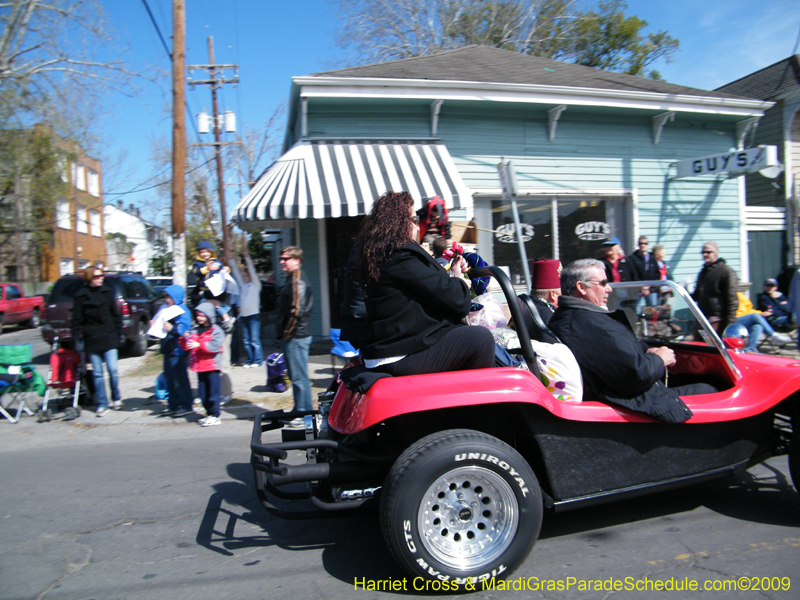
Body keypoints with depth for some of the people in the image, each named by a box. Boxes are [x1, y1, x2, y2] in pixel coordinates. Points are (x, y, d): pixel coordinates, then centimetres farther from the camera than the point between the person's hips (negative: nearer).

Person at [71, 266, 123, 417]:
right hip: (92, 340, 0)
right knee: (97, 373, 4)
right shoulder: (81, 296, 1)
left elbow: (116, 314, 9)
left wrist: (120, 333, 8)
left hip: (109, 338, 1)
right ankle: (102, 404, 12)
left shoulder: (108, 292, 6)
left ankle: (116, 399, 18)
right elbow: (77, 320, 3)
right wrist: (77, 338, -3)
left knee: (112, 370, 0)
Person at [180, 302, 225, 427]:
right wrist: (185, 339, -8)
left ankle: (215, 415, 1)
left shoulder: (216, 330, -5)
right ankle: (209, 413, 21)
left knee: (213, 391, -5)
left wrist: (199, 345, -23)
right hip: (200, 366, 6)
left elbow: (215, 346, -18)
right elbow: (186, 347, 12)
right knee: (202, 392, 10)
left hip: (212, 366, -6)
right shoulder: (195, 331, 13)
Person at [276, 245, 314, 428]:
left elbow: (297, 310, -22)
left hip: (296, 337, -11)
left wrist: (287, 333, -14)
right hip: (293, 337, 11)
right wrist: (283, 334, 19)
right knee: (297, 376, 17)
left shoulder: (298, 280, -15)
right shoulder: (293, 279, 18)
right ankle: (300, 411, 27)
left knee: (299, 377, -3)